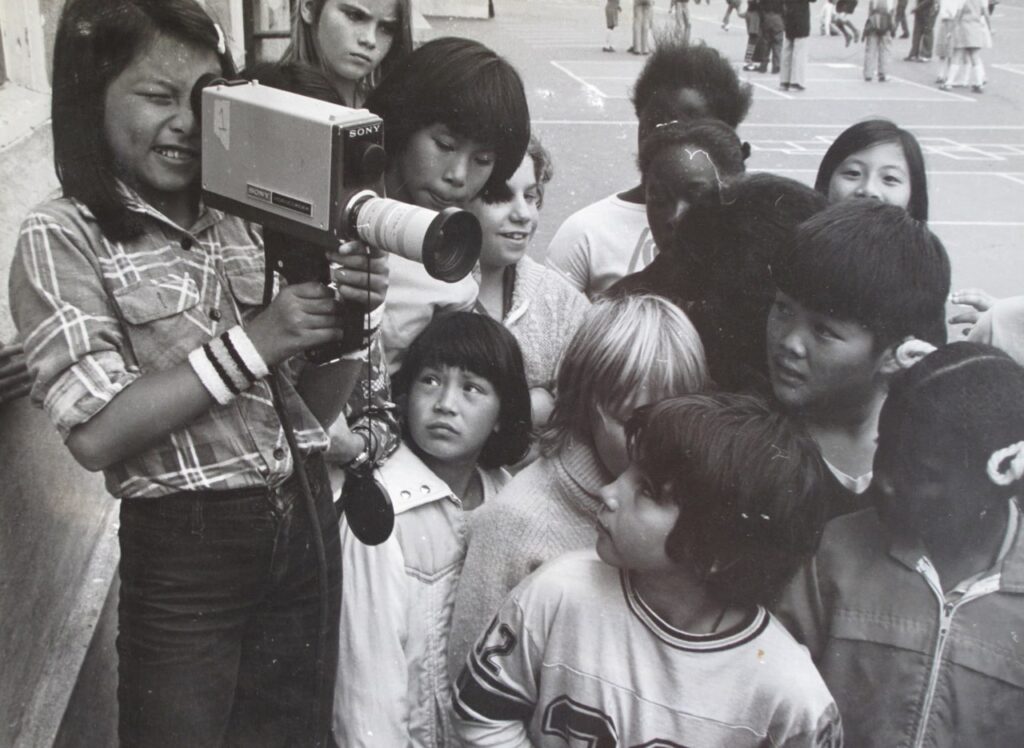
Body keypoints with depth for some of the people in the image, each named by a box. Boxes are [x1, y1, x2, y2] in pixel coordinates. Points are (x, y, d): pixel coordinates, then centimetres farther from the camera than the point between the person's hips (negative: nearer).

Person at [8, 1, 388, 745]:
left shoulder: (249, 216, 4)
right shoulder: (63, 238, -7)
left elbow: (314, 410, 6)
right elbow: (96, 433, -18)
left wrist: (345, 319, -13)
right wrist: (250, 341, -21)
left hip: (306, 527, 4)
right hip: (185, 551, -4)